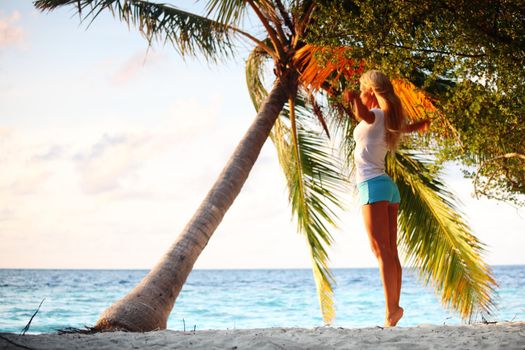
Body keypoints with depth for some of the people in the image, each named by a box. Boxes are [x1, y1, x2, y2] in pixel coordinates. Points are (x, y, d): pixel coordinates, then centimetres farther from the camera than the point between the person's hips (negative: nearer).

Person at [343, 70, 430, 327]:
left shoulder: (376, 115, -7)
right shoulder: (390, 120, 17)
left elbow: (364, 115, -33)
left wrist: (354, 99, -52)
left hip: (373, 185, -9)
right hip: (389, 187, 9)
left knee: (382, 251, -14)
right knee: (391, 253, 5)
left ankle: (391, 310, -19)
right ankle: (394, 309, 4)